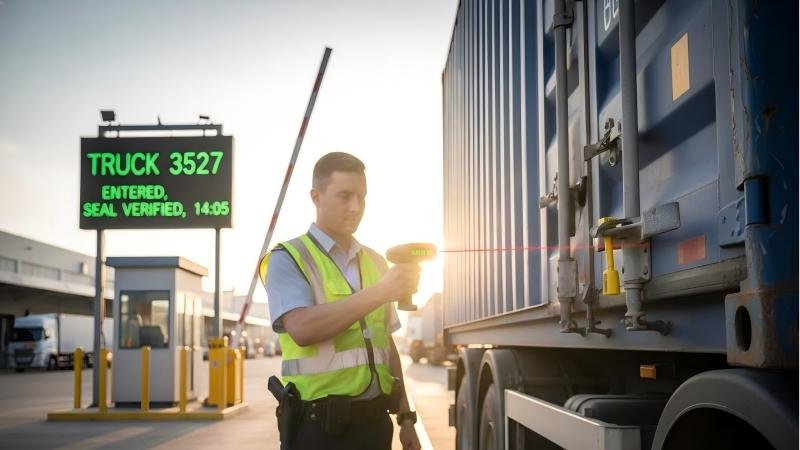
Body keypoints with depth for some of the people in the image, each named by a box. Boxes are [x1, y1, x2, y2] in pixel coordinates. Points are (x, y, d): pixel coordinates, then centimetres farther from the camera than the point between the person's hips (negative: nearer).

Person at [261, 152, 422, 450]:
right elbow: (302, 328, -22)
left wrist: (405, 416, 14)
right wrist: (381, 291, -22)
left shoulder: (375, 262, 14)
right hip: (320, 425, -5)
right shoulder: (288, 258, -5)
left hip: (374, 420, 6)